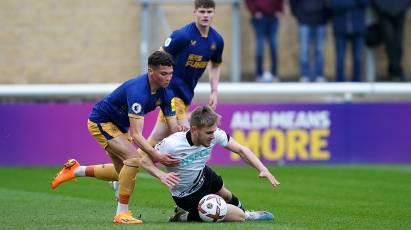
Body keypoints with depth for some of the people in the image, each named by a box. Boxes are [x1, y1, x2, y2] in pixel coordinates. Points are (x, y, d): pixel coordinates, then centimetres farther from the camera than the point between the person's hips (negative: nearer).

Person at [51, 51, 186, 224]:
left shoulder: (165, 93, -12)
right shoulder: (138, 90, -37)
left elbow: (173, 125, -12)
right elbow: (136, 135, -42)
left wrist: (179, 129, -35)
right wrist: (157, 155, -49)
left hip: (119, 126, 9)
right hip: (101, 121, -9)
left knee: (122, 173, 16)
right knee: (134, 158, -25)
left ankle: (75, 170, 33)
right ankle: (121, 213, -15)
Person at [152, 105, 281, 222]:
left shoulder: (214, 134, -24)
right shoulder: (172, 145, -37)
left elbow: (240, 149, -13)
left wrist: (263, 169, -24)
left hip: (203, 175, 6)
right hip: (187, 196, -6)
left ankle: (246, 214, 65)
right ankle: (186, 216, 11)